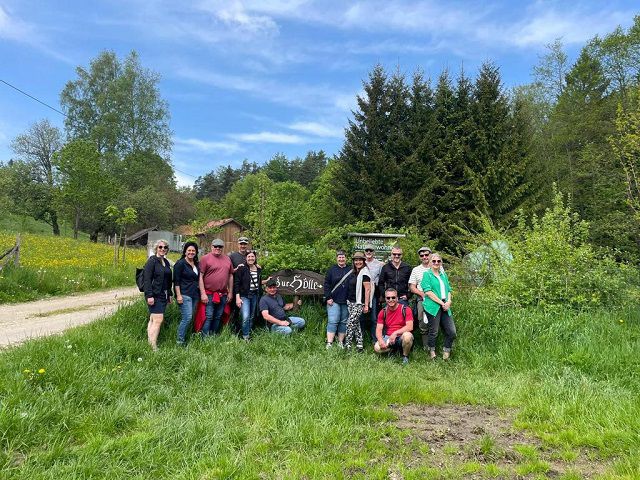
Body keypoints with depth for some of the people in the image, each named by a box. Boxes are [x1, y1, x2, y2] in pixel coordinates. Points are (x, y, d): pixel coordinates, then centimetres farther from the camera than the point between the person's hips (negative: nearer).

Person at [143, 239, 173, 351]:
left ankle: (150, 343, 14)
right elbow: (147, 279, -14)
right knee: (158, 320, -13)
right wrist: (149, 296, -19)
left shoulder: (166, 262, 16)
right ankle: (153, 347, -10)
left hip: (163, 295, 8)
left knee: (153, 320, 10)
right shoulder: (152, 261, -8)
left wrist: (169, 294, 20)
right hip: (154, 295, -8)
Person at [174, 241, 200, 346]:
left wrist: (201, 292, 20)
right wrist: (178, 295, -15)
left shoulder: (196, 264, 15)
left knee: (191, 318, 7)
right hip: (185, 295, -7)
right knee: (187, 318, -14)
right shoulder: (180, 263, -5)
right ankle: (180, 341, -4)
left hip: (195, 295, 7)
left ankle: (184, 338, 15)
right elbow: (176, 281, -9)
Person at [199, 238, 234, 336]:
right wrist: (203, 293, -12)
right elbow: (200, 276, -7)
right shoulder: (205, 258, -4)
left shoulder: (227, 259, 11)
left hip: (223, 295, 5)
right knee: (208, 317, -4)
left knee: (218, 317, 12)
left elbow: (230, 276, 16)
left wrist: (230, 292, 12)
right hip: (209, 294, -5)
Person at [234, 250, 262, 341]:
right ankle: (245, 337, -1)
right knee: (246, 317, -16)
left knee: (252, 317, 12)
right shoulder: (242, 268, -9)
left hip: (255, 296, 6)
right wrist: (237, 297, -15)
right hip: (244, 296, -5)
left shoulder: (259, 269, 7)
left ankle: (249, 334, 24)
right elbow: (236, 283, -11)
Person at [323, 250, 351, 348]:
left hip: (346, 302, 2)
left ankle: (340, 342, 17)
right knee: (333, 321, -6)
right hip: (334, 301, -2)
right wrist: (328, 298, -8)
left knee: (344, 322, 7)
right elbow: (326, 284, 1)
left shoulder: (350, 270, 6)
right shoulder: (332, 270, 3)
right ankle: (329, 343, -4)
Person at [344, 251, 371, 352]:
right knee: (356, 324, 12)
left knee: (351, 324, -8)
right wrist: (348, 300, 11)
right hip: (351, 302, 8)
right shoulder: (354, 273, 13)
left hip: (359, 303, -8)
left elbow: (367, 289, -15)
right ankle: (360, 345, 19)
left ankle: (347, 345, 0)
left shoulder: (364, 272, -11)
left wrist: (366, 305, -18)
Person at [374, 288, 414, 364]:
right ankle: (395, 349, 7)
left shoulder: (405, 309, -9)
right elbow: (378, 329, -1)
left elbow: (410, 327, -18)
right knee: (377, 348, -25)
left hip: (401, 337, -3)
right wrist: (381, 340, -21)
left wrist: (395, 333, -24)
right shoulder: (383, 312, 2)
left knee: (407, 336, -38)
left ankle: (405, 356, -6)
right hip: (388, 338, 3)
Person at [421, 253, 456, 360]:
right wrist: (441, 303, -12)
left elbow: (448, 290, 20)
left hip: (445, 307, 6)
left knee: (452, 332, 0)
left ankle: (446, 351, 20)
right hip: (433, 306, -6)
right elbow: (428, 292, -10)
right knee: (434, 332, 1)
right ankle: (432, 351, 22)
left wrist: (448, 301, 0)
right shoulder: (427, 274, 0)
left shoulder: (443, 274, 19)